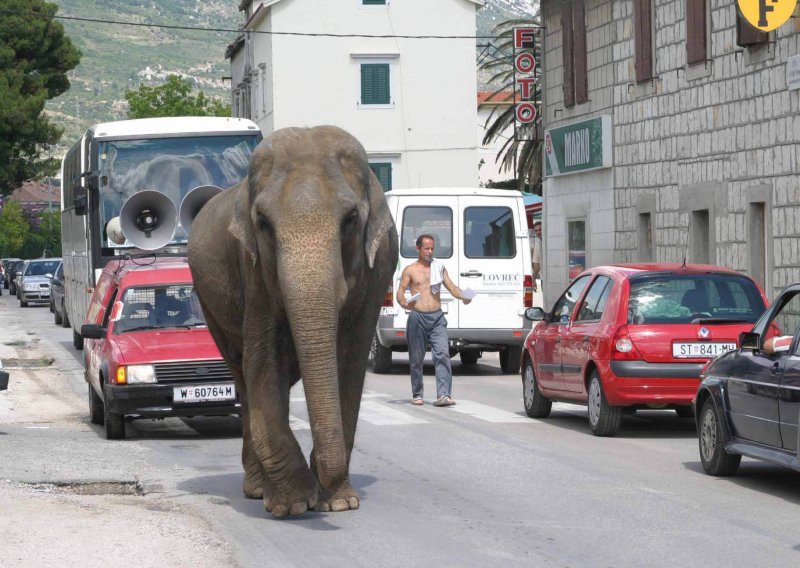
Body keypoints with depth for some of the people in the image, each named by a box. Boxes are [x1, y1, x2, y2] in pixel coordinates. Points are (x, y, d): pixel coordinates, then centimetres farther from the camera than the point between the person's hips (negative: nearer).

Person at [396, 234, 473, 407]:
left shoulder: (439, 267, 14)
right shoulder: (410, 270, 6)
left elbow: (451, 287, 9)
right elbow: (400, 291, -1)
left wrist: (463, 296, -12)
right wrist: (404, 304, -23)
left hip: (437, 317, 2)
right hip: (417, 317, -2)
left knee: (442, 354, -13)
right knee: (416, 358, 3)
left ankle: (443, 395, -21)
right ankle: (417, 394, 15)